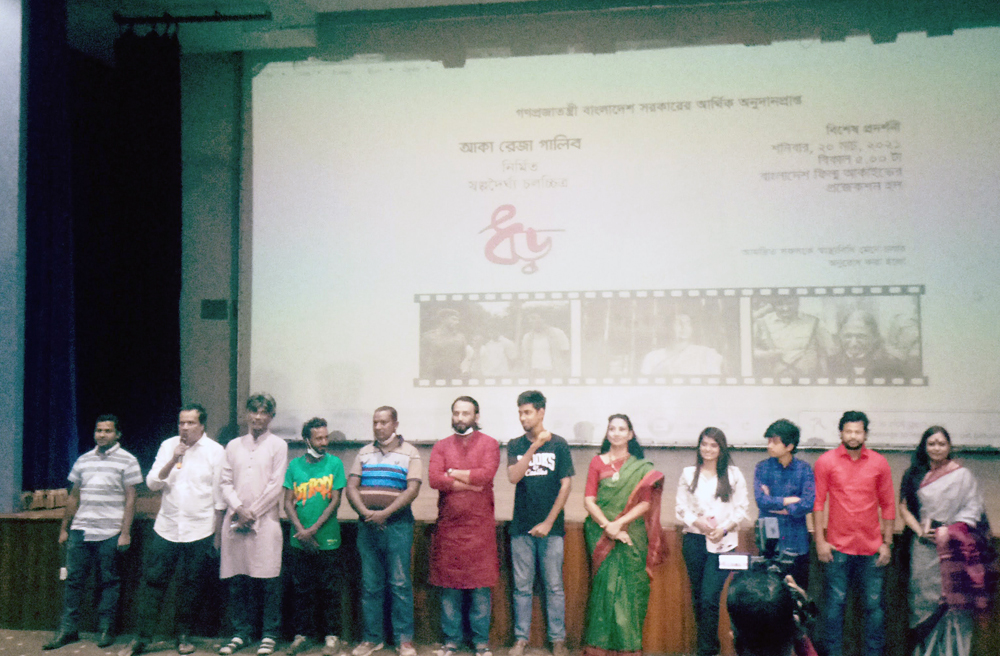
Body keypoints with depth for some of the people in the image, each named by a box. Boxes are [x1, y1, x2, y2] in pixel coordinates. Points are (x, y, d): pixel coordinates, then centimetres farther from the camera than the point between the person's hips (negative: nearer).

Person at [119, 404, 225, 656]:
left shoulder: (215, 451, -1)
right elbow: (152, 483, -1)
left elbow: (219, 496, 2)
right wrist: (173, 461, -16)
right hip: (166, 528, 2)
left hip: (199, 531, -2)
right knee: (153, 581, 2)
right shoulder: (168, 446, 5)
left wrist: (217, 533, 2)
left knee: (190, 586, 6)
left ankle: (184, 636, 20)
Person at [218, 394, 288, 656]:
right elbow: (225, 482, 9)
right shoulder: (233, 445, 14)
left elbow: (276, 486, -3)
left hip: (265, 520, -3)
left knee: (268, 580, -2)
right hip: (235, 521, 3)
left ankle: (269, 634, 8)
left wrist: (252, 513, -7)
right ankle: (241, 632, 17)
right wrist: (239, 509, -6)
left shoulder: (278, 445, 4)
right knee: (237, 580, 6)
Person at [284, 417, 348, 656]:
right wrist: (301, 530, -10)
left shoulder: (334, 463, 0)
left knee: (329, 589, 4)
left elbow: (335, 501, -5)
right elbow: (288, 502, 3)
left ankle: (331, 635, 14)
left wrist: (314, 529, -12)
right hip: (300, 541, 2)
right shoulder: (295, 465, 5)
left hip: (327, 540, -2)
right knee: (303, 589, 9)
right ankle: (302, 634, 21)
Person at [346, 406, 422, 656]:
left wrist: (385, 513, -16)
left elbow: (412, 489, -7)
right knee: (370, 584, 6)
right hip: (367, 524, 3)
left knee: (400, 583, -4)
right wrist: (365, 512, -10)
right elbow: (351, 487, 7)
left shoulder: (409, 453, 3)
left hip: (397, 523, -3)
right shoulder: (364, 453, 14)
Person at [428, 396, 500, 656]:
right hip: (448, 527, 2)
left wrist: (453, 474, -6)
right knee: (449, 586, 7)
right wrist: (470, 483, -11)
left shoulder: (489, 444, 3)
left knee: (480, 586, 3)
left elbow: (486, 474, -15)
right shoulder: (441, 446, 9)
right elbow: (434, 478, -7)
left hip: (480, 527, -2)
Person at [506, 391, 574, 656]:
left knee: (554, 586, 4)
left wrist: (548, 522, -7)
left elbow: (565, 486, -2)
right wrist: (535, 446, -19)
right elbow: (513, 477, -10)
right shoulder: (515, 445, 5)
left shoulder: (558, 445, 0)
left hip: (551, 527, -2)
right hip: (521, 527, 2)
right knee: (522, 586, 7)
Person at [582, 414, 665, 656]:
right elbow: (589, 500, 0)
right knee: (605, 585, -5)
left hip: (631, 535, 0)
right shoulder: (597, 462, 7)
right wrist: (607, 527, -12)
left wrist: (619, 523, -13)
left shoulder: (642, 467, 6)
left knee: (628, 587, -2)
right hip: (601, 534, 0)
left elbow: (646, 503, -2)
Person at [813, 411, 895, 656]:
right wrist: (820, 541, -5)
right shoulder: (826, 461, -2)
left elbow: (888, 505, 8)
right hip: (838, 546, -1)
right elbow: (818, 502, -1)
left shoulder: (879, 463, 3)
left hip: (872, 547, 1)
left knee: (874, 604, 6)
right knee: (835, 603, 4)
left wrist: (887, 543, 5)